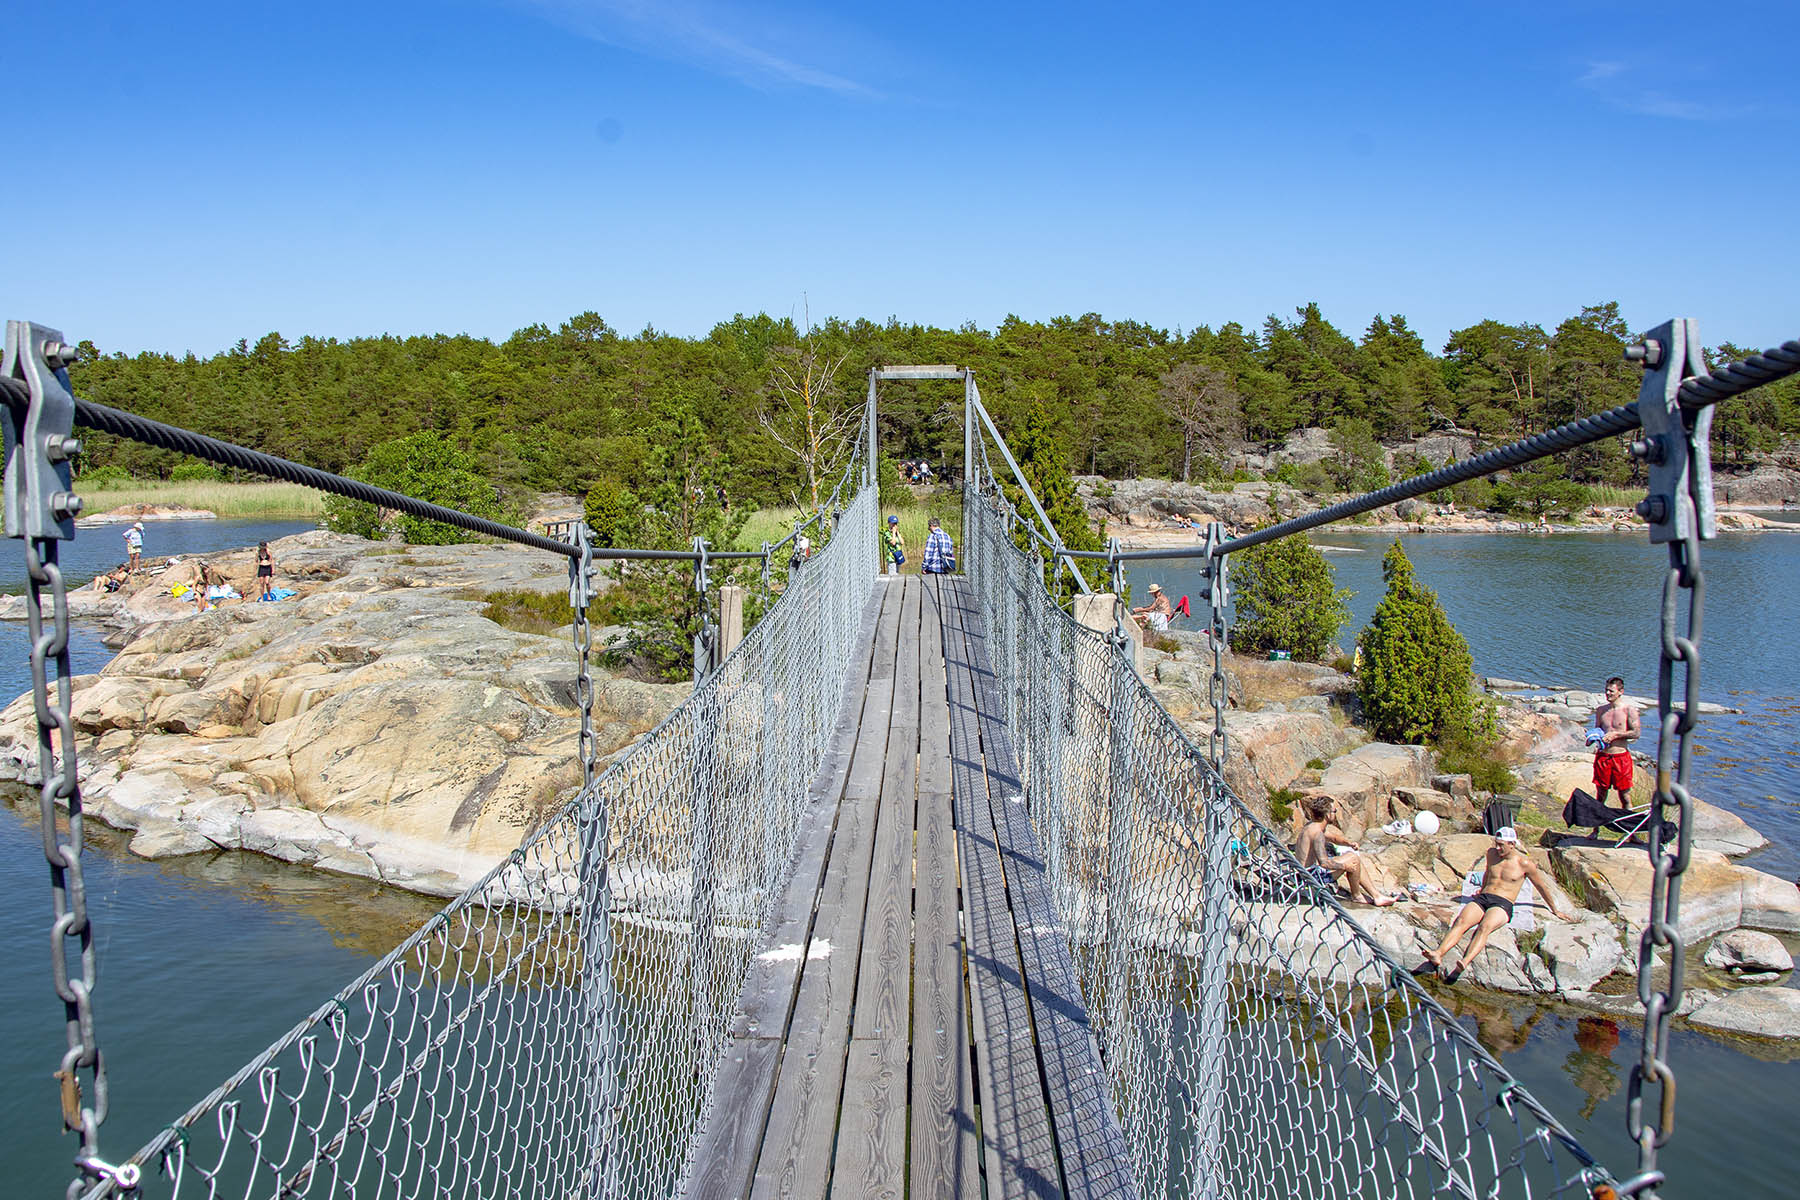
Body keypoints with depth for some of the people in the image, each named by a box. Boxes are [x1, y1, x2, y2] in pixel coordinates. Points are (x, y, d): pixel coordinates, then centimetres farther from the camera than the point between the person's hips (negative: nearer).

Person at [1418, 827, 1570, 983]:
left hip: (1503, 904, -4)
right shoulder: (1492, 853, 15)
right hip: (1482, 899, 4)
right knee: (1461, 922, -28)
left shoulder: (1524, 862, 3)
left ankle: (1465, 963, -59)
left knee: (1484, 927, -37)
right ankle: (1437, 956, -49)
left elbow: (1542, 886, 15)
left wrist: (1555, 910, 23)